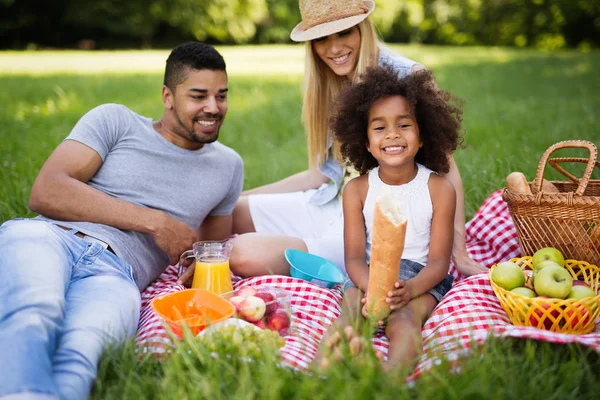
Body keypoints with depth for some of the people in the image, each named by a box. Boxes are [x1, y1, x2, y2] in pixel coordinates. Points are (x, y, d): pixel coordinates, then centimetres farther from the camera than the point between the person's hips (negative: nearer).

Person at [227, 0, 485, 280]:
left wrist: (459, 254, -15)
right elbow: (324, 173, 12)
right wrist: (240, 196, 12)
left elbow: (445, 167, -12)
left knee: (246, 255, -23)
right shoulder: (329, 88, 8)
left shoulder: (407, 76, -13)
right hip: (334, 205, 7)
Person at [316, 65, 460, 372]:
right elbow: (354, 256, -3)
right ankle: (325, 366, -56)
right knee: (351, 313, -31)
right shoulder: (357, 190, 3)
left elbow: (439, 261, -5)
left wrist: (410, 288, -28)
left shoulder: (439, 189, -1)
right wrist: (371, 287, -27)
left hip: (421, 278, -1)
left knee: (403, 319, -34)